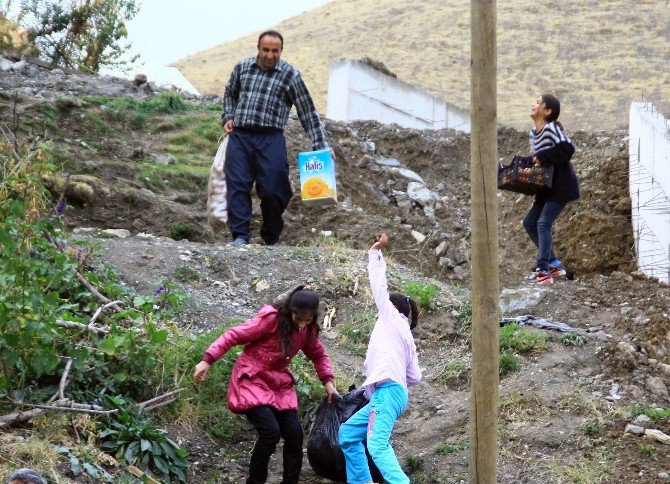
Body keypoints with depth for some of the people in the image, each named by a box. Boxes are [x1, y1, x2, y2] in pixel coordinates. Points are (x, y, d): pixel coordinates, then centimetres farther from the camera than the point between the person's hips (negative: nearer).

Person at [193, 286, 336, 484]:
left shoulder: (308, 330, 1)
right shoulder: (270, 319, -20)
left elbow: (318, 355, 20)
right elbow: (233, 336, -18)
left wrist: (327, 381, 5)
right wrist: (207, 360, -25)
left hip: (279, 384, 6)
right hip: (252, 380, -6)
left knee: (294, 433, -5)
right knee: (271, 430, -21)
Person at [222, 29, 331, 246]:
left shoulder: (290, 75, 1)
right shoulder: (242, 67, 11)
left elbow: (308, 112, 2)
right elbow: (230, 93, 31)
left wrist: (321, 146, -4)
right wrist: (228, 117, 13)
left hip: (270, 139, -2)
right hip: (239, 137, 3)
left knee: (272, 191, -4)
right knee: (237, 185, -7)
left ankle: (270, 240, 13)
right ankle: (240, 236, -7)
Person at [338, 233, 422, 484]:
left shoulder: (393, 318, 9)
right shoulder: (406, 338, 27)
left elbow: (379, 285, 8)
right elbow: (415, 377, 19)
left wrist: (375, 252, 16)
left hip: (387, 390, -10)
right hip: (395, 392, 10)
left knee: (377, 445, -25)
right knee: (348, 433, 19)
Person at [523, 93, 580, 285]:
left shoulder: (551, 128, -17)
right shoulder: (533, 132, 11)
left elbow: (567, 149, -28)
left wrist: (542, 157, -25)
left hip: (561, 186, -10)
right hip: (548, 187, 10)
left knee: (543, 223, -17)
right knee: (529, 223, 10)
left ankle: (543, 272, -18)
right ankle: (554, 263, 17)